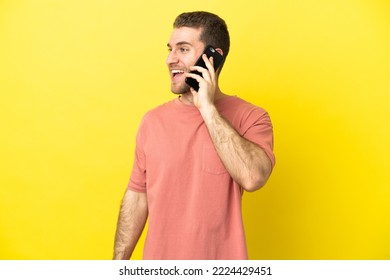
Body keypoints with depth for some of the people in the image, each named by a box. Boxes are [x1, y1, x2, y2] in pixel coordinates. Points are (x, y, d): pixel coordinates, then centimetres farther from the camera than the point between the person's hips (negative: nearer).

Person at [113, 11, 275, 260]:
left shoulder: (250, 117, -10)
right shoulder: (153, 120, -1)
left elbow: (253, 178, -28)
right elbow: (137, 196, 3)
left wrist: (207, 107, -23)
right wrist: (119, 263, 2)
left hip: (220, 257, -2)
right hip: (158, 256, 3)